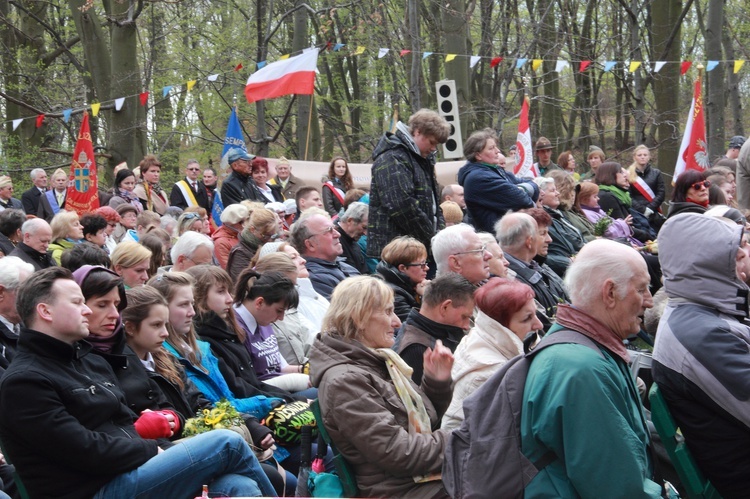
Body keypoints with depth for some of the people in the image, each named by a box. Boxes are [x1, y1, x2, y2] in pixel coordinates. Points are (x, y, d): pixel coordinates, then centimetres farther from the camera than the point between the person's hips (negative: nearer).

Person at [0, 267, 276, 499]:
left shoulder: (92, 363, 20)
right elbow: (87, 452, -16)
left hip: (131, 471, 8)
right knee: (227, 443, -13)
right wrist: (154, 450, -6)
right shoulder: (24, 382, -9)